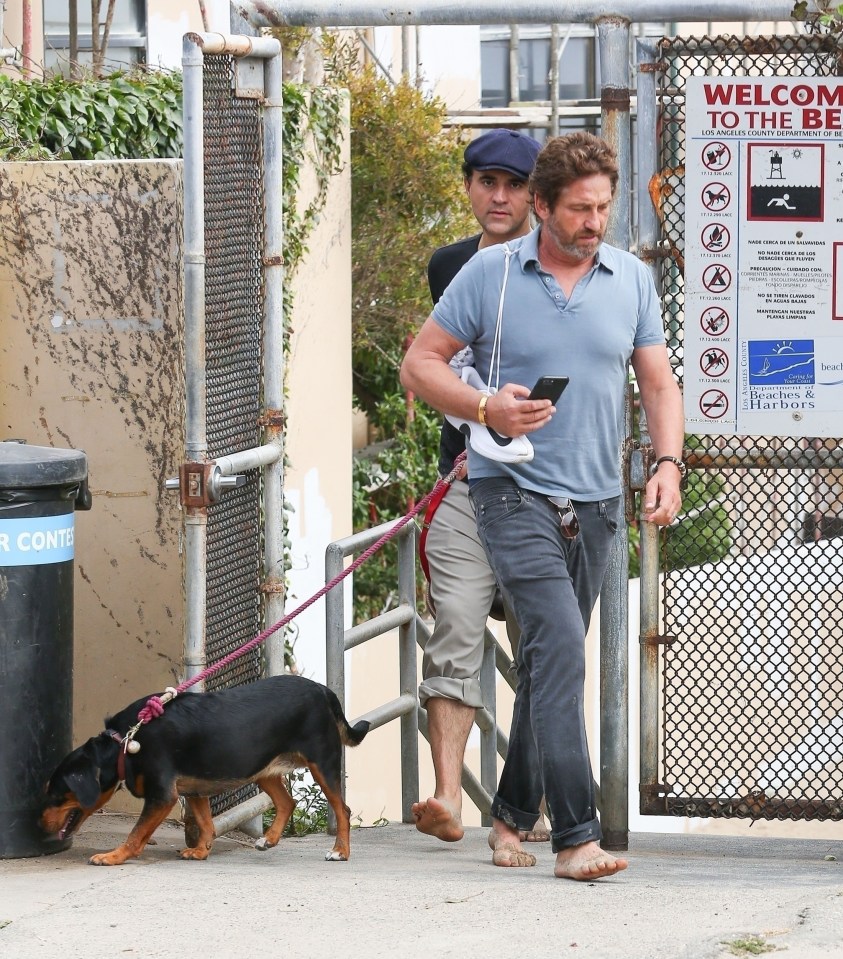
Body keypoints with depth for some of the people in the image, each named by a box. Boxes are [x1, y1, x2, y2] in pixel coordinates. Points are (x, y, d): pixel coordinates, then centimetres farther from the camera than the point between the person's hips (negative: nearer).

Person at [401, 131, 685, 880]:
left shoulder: (632, 280, 7)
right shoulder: (490, 275, -3)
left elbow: (659, 383, 11)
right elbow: (420, 363, 1)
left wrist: (668, 463, -6)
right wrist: (485, 409, -16)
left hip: (595, 503, 5)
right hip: (514, 491, -4)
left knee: (550, 662, 13)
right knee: (561, 650, -18)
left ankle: (512, 813, 29)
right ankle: (575, 835, -22)